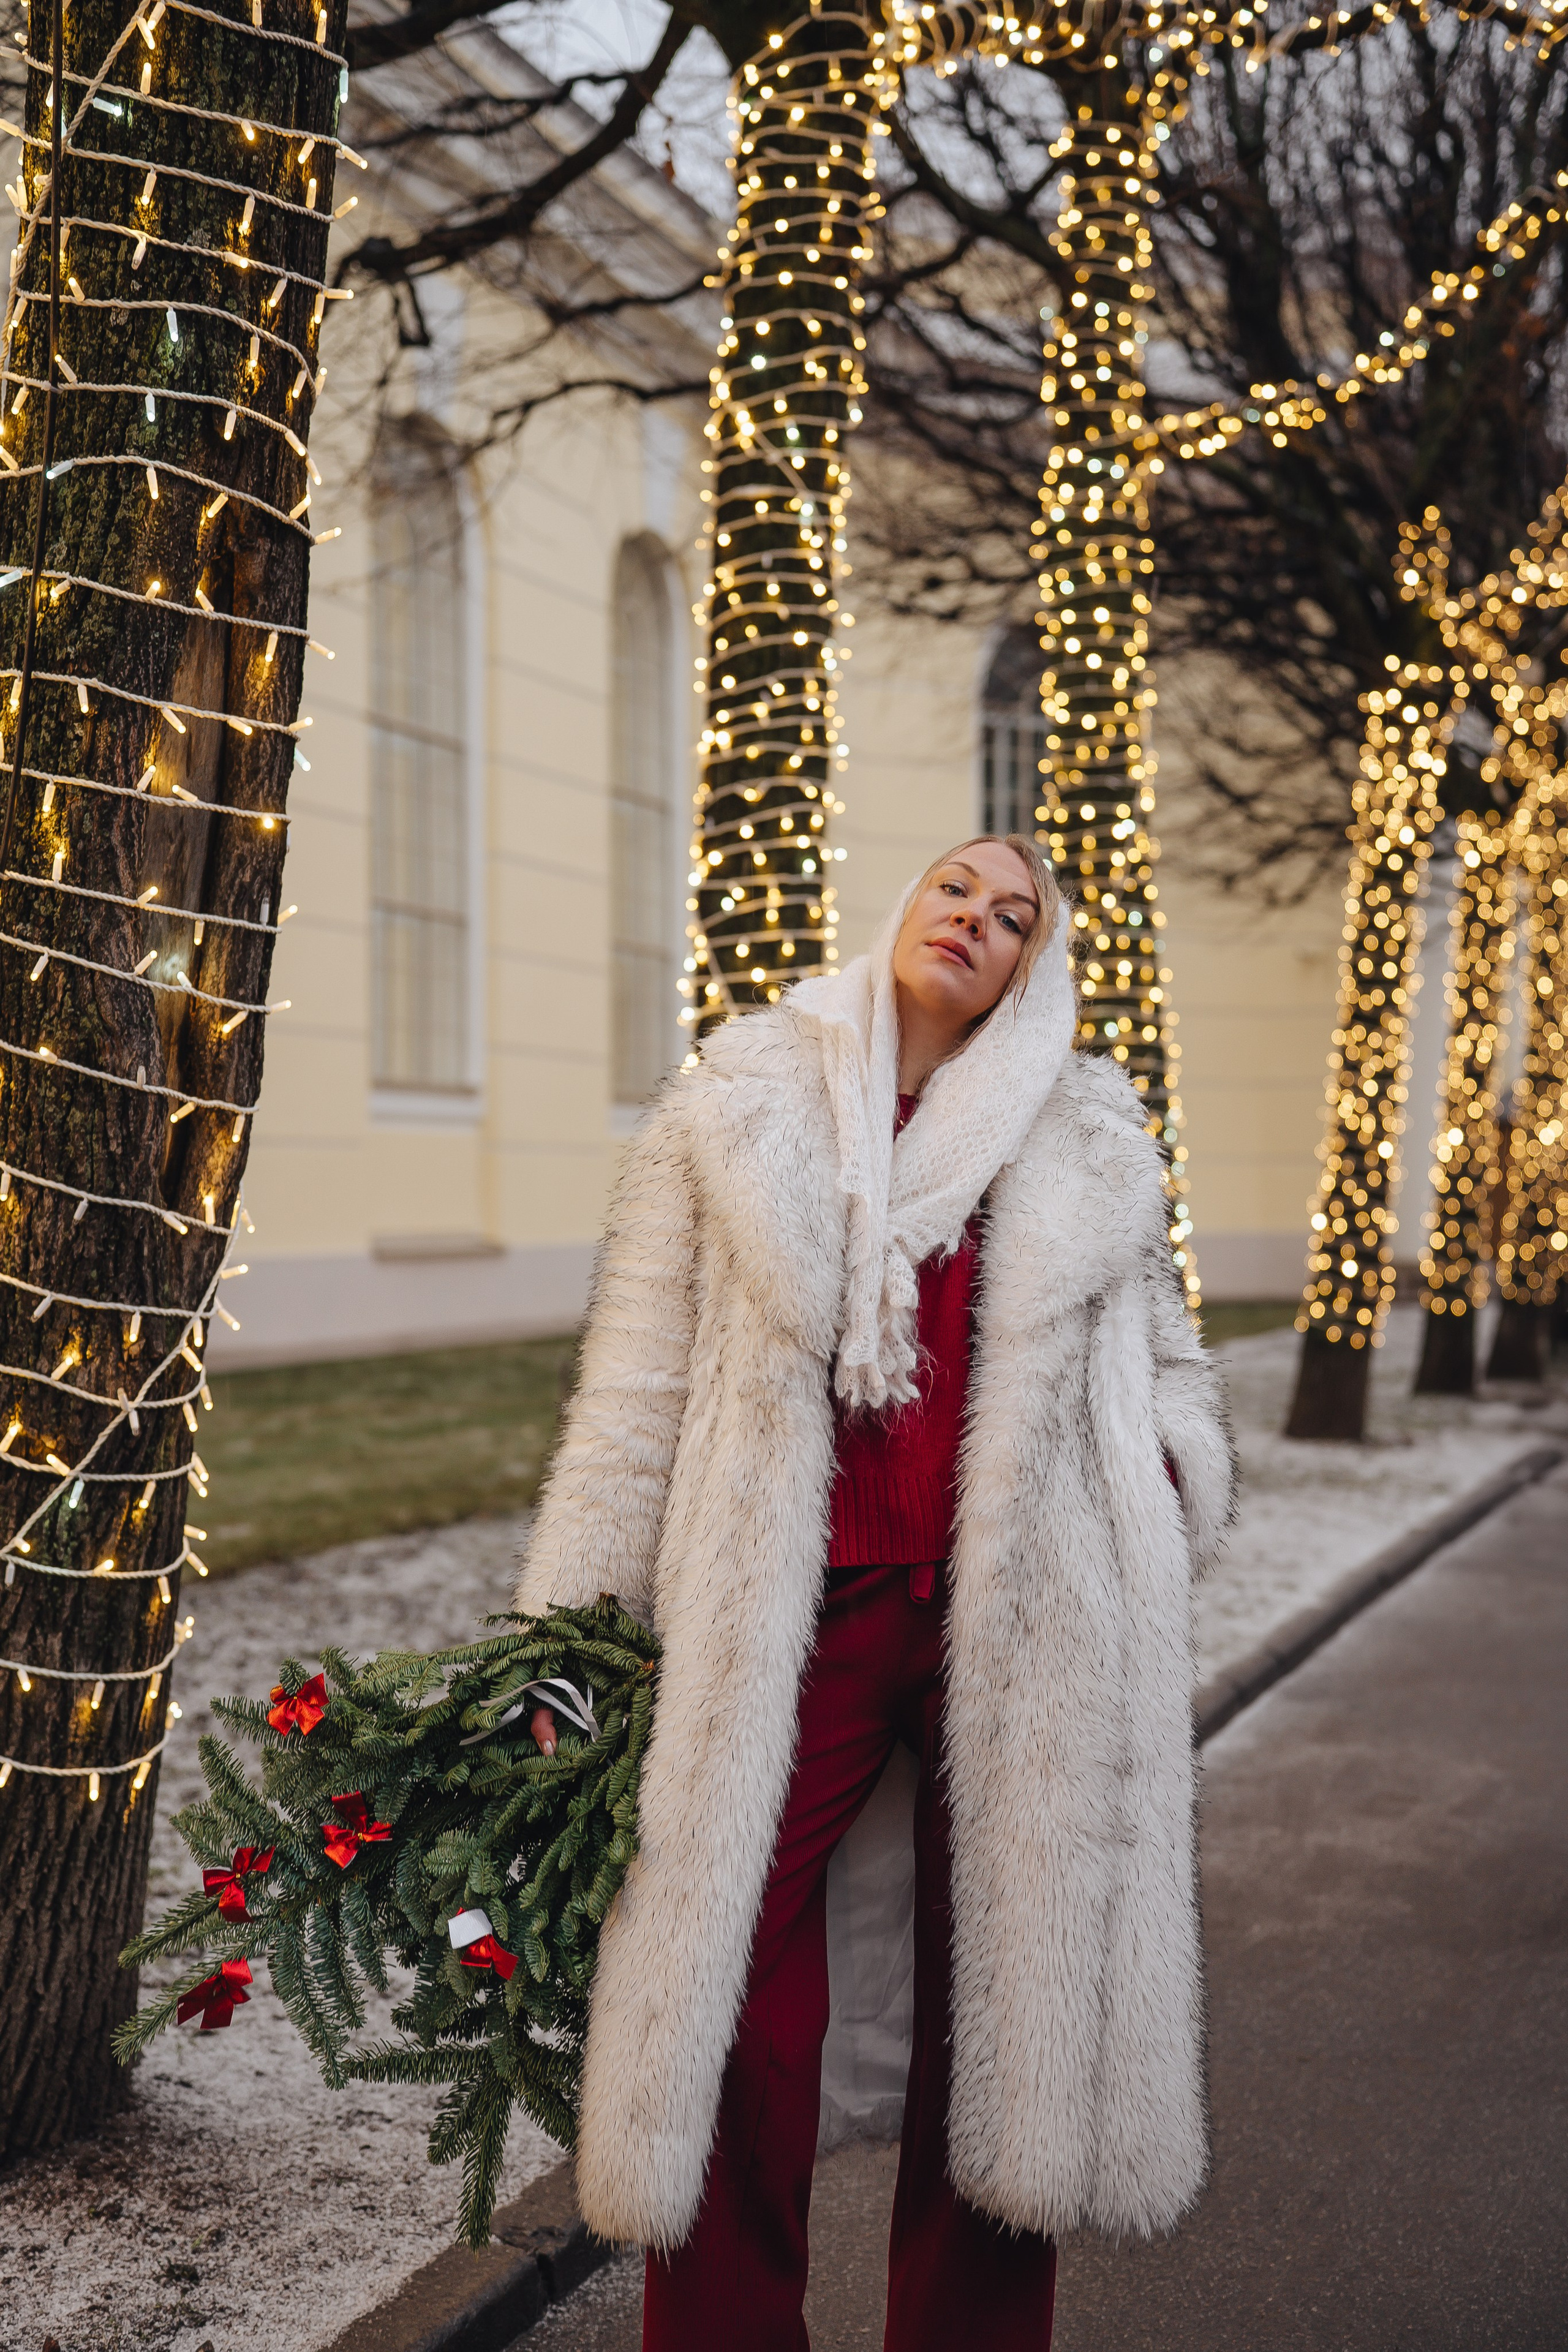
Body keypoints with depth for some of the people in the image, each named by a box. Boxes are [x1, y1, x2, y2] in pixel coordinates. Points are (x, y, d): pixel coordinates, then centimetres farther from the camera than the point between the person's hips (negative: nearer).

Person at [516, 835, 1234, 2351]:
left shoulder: (1089, 1143, 11)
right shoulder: (735, 1110, 7)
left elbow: (1157, 1350, 24)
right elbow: (636, 1393, 5)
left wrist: (1179, 1466, 2)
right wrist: (561, 1636, 2)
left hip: (1023, 1629, 2)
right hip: (788, 1623, -1)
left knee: (1008, 2007, 9)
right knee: (737, 2014, -1)